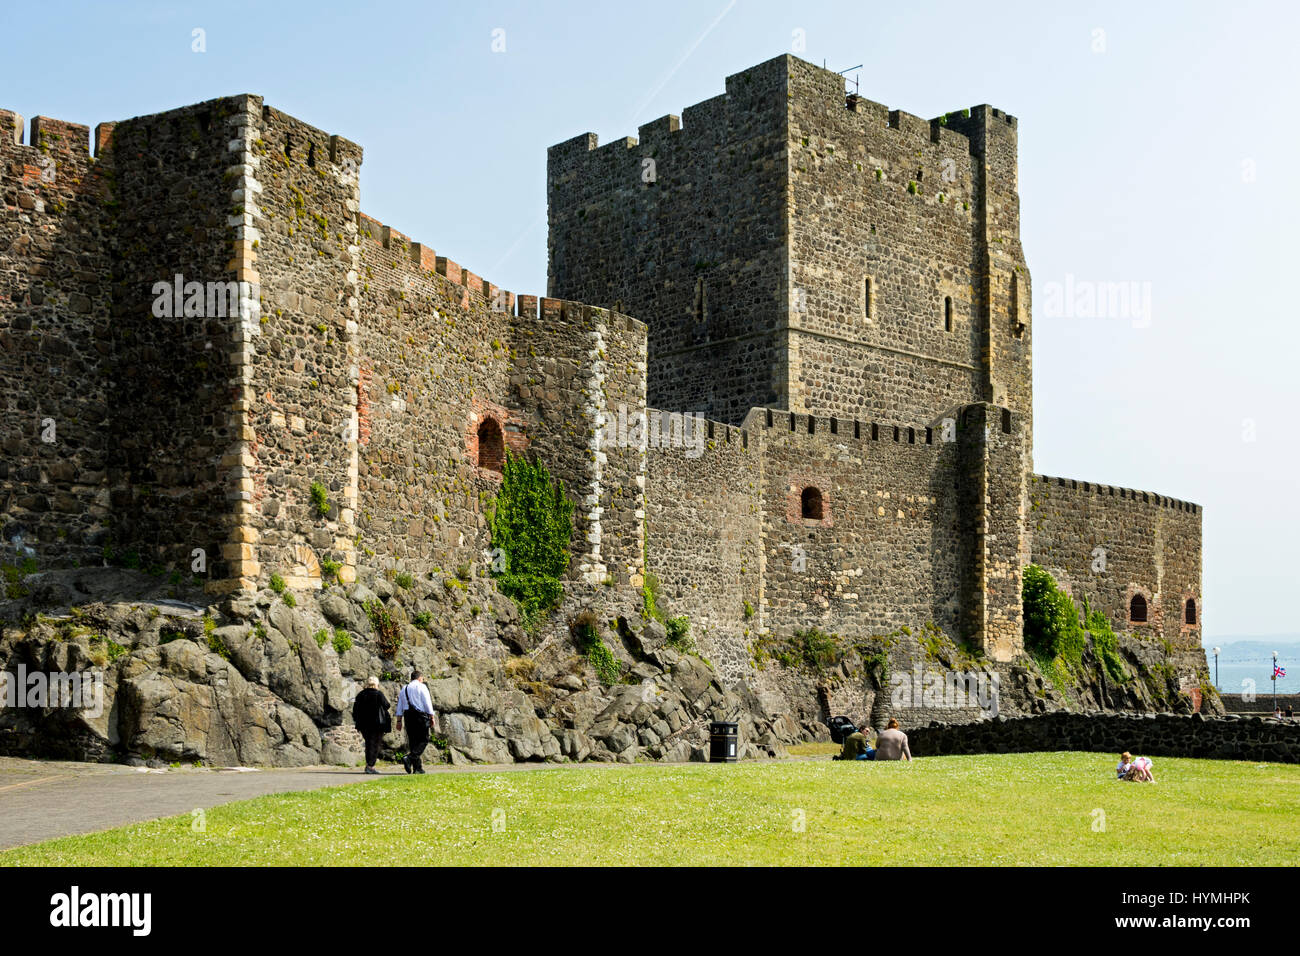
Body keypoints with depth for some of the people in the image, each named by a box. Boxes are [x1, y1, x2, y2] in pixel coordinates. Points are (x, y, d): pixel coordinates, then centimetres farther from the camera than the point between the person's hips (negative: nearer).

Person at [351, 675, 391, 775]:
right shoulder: (379, 694, -8)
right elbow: (386, 706, -6)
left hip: (364, 724, 5)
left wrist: (357, 723, 15)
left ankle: (368, 764, 18)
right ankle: (370, 766, -7)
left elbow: (355, 710, 8)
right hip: (377, 724, -5)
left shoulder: (360, 695, 7)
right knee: (375, 745, 0)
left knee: (368, 744, 18)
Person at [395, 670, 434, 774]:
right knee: (423, 740, -2)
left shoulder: (404, 689, 16)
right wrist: (432, 717, -1)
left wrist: (399, 720, 17)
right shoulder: (422, 687, -1)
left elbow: (400, 706, 15)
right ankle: (409, 758, -23)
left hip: (408, 716, 6)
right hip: (420, 716, -6)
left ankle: (417, 767, 6)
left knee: (412, 741, 8)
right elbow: (428, 703, -5)